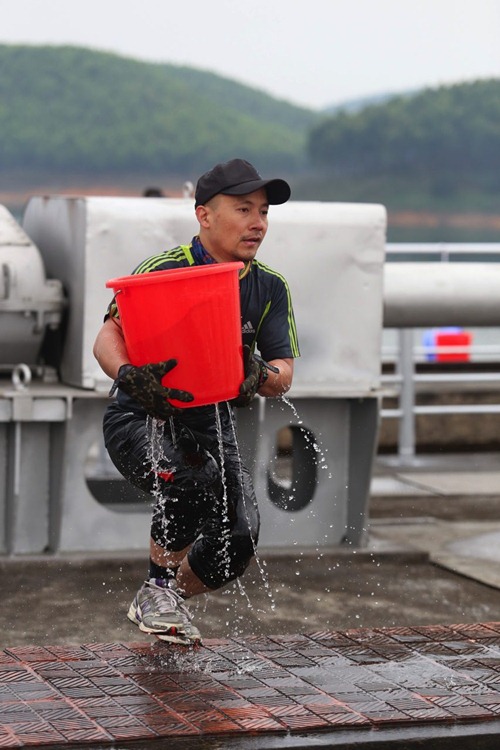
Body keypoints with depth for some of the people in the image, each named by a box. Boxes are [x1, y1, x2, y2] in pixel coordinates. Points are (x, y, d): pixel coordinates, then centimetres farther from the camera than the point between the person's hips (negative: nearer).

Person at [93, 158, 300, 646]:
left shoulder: (270, 289, 2)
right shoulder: (164, 270, -14)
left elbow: (283, 372, -2)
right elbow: (108, 337, -21)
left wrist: (260, 377, -27)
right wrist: (129, 376, -44)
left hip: (211, 423, 6)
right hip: (143, 420, -6)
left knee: (239, 538, -9)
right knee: (192, 478, -35)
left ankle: (167, 603, 22)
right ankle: (158, 590, -9)